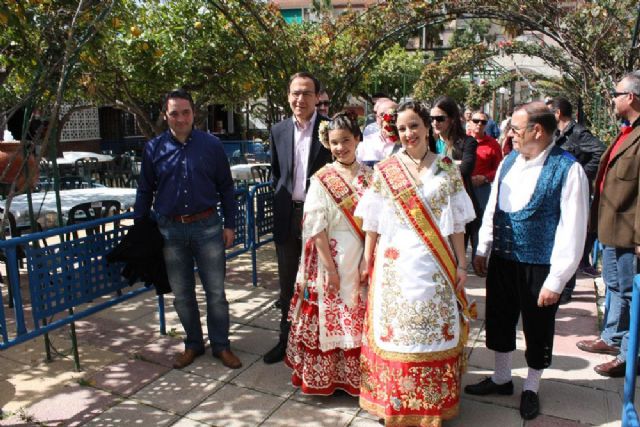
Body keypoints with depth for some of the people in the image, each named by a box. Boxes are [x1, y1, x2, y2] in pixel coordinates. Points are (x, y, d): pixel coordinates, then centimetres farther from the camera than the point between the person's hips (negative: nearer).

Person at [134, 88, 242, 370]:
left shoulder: (211, 144, -2)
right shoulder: (153, 148, 2)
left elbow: (225, 187, 4)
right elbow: (145, 191, 9)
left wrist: (230, 224, 1)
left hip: (207, 227, -1)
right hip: (171, 230, 2)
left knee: (216, 291, 5)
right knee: (182, 294, 12)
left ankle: (221, 345, 23)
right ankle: (193, 344, 31)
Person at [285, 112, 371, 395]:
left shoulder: (369, 177, 3)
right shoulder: (321, 179, -5)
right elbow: (316, 228, -9)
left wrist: (369, 260, -8)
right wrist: (330, 268, -12)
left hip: (363, 260, 3)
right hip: (332, 258, -2)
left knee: (361, 320, 10)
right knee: (330, 317, 7)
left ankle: (357, 375, 29)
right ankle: (325, 377, 25)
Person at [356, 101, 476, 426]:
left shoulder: (447, 169, 3)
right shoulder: (384, 171, 0)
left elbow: (457, 223, 4)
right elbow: (372, 223, 3)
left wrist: (461, 264, 2)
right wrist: (367, 261, 2)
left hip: (436, 267, 1)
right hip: (396, 265, -1)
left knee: (434, 332, 9)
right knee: (395, 331, 7)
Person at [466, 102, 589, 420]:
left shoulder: (567, 169, -17)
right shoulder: (508, 161, 3)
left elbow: (572, 230, -17)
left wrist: (556, 281, -17)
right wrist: (482, 249, 11)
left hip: (539, 267, -6)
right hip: (502, 260, 6)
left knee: (537, 330, 14)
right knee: (499, 320, 19)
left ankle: (530, 389, 38)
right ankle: (501, 378, 42)